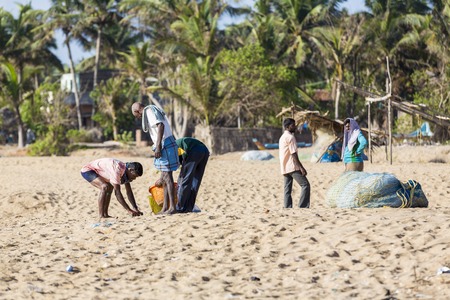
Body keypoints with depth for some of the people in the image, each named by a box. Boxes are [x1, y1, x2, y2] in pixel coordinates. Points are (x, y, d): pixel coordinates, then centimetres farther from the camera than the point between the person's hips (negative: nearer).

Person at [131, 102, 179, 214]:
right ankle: (165, 208, 15)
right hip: (167, 145, 10)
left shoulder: (149, 111, -8)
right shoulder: (156, 111, 21)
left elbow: (160, 126, -21)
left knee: (167, 177, -8)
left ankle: (172, 207, -7)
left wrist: (158, 146, -24)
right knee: (164, 178, 12)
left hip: (165, 145, -10)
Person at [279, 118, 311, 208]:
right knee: (305, 185, -10)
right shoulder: (290, 137, -10)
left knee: (287, 190, 7)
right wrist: (301, 167, -19)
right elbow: (293, 154, -17)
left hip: (284, 168, 10)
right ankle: (303, 207, -16)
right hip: (292, 167, -10)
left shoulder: (282, 137, 19)